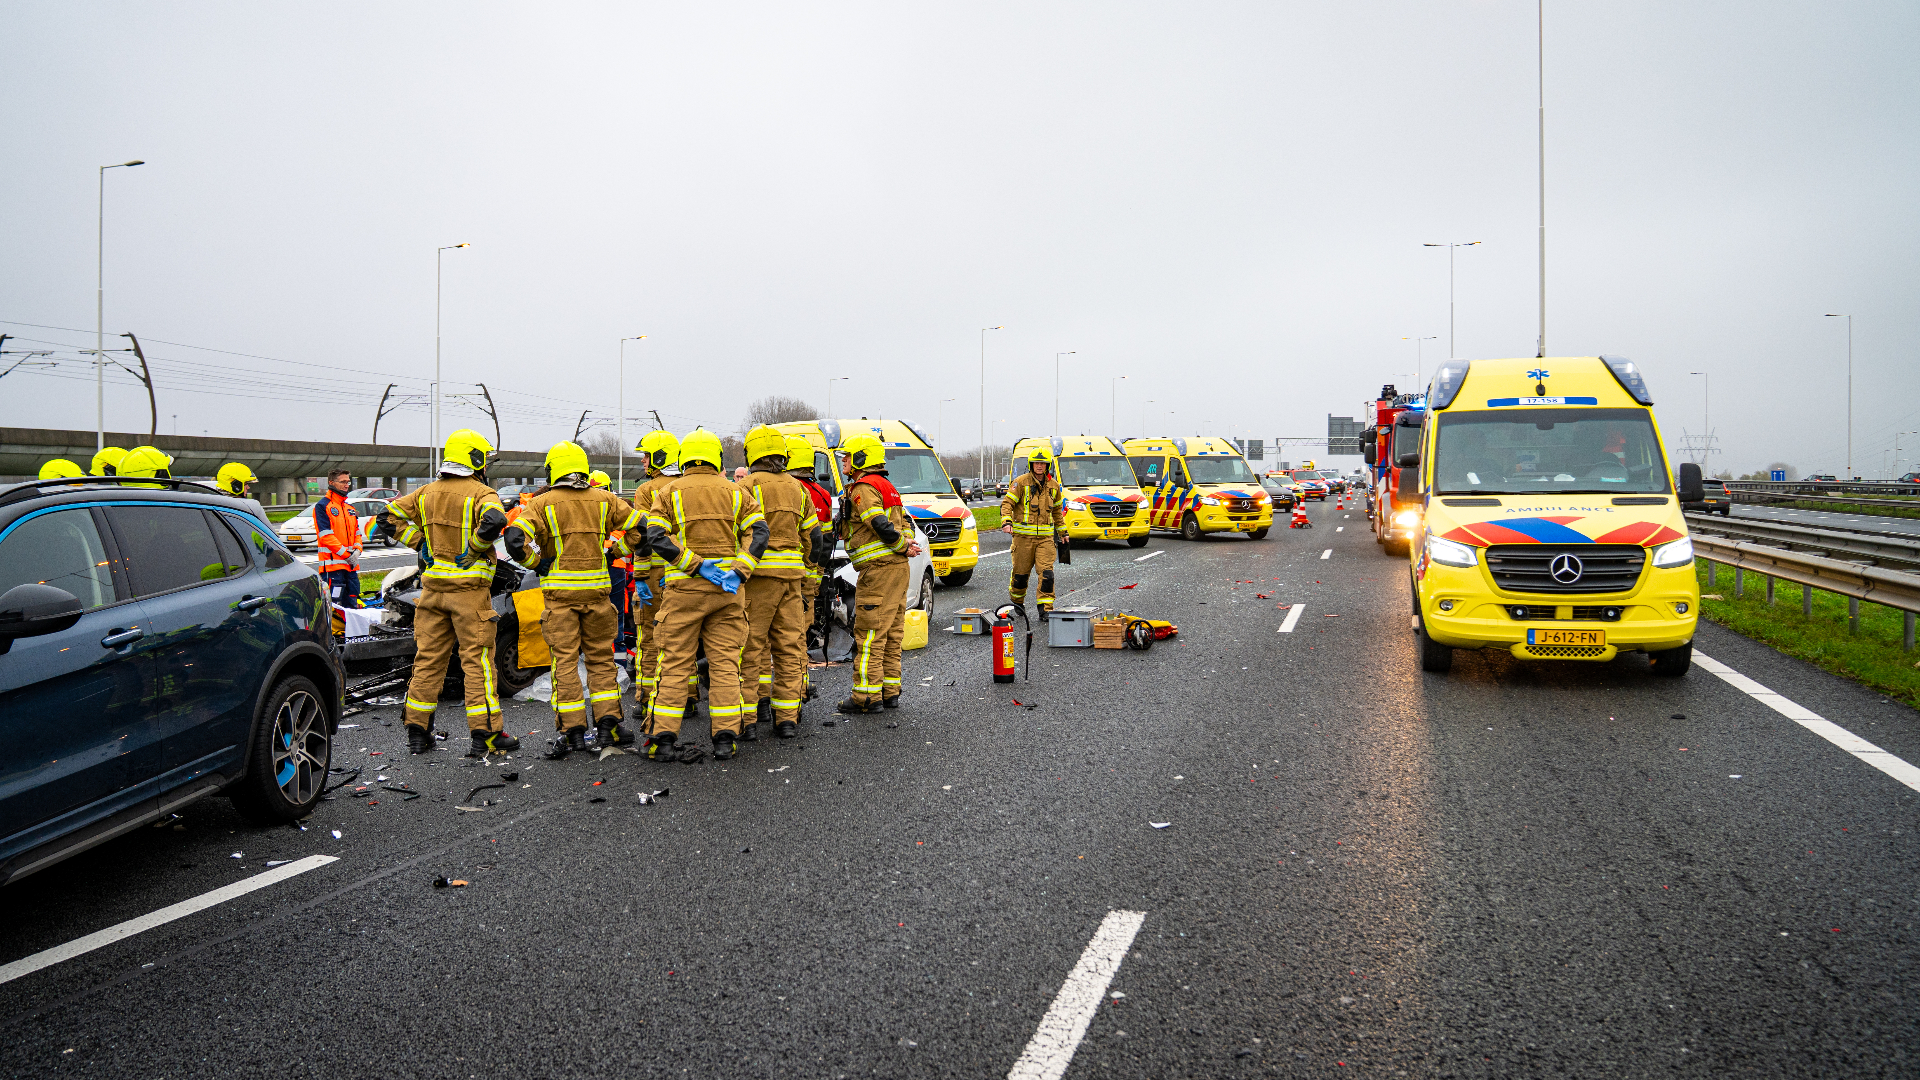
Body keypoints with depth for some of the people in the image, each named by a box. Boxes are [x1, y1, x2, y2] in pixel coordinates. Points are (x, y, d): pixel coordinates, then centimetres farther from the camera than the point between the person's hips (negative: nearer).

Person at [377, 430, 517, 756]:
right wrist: (475, 546, -14)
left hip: (433, 586, 6)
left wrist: (421, 542, 9)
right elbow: (494, 521, -29)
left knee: (428, 657, 12)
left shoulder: (427, 493, 10)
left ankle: (417, 731, 17)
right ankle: (485, 733, -1)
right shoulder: (480, 493, -9)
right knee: (477, 659, -2)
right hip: (468, 587, -6)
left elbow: (389, 517, 12)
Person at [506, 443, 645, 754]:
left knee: (565, 660, 2)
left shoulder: (542, 503, -3)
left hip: (559, 591, -2)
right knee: (601, 658, 12)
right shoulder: (604, 500, 5)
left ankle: (572, 730, 2)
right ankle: (608, 724, 10)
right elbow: (640, 527, 6)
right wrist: (613, 552, 13)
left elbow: (515, 540, -16)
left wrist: (538, 563, -1)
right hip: (596, 590, 2)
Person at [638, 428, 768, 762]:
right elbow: (758, 531, -4)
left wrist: (697, 566, -13)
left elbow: (657, 538, -10)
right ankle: (725, 738, 3)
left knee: (676, 663, 3)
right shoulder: (735, 492, 8)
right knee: (724, 662, 5)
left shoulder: (669, 492, 3)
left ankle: (662, 737, 2)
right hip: (726, 589, 1)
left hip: (684, 587, -1)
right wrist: (739, 571, -11)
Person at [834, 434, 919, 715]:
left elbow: (881, 525, -22)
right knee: (890, 636, 13)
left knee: (868, 635, -6)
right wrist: (906, 544, 2)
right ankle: (890, 692, 17)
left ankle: (867, 697, -4)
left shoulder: (862, 488, -11)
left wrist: (902, 545, -10)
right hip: (898, 567, 10)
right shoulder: (886, 487, 21)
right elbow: (905, 523, 19)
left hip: (879, 569, -10)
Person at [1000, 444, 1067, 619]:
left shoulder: (1053, 485, 11)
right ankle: (1016, 601, 33)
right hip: (1023, 534, -3)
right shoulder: (1020, 482, -3)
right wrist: (1007, 522, -22)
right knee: (1021, 572, 7)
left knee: (1046, 572, -10)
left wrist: (1062, 531, 26)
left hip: (1045, 536, 3)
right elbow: (1007, 503, -7)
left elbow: (1057, 509, 25)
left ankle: (1045, 609, -10)